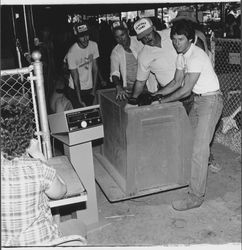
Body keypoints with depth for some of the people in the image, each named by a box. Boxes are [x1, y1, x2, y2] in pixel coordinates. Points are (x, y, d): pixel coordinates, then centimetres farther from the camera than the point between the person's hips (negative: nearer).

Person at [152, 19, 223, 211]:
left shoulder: (196, 56, -23)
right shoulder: (182, 55, 6)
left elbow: (185, 90, -24)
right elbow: (176, 82, 13)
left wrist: (163, 101, -14)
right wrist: (155, 94, 2)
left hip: (210, 101, -9)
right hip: (198, 100, 10)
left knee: (199, 149, -12)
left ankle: (196, 197, -5)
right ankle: (191, 176, 37)